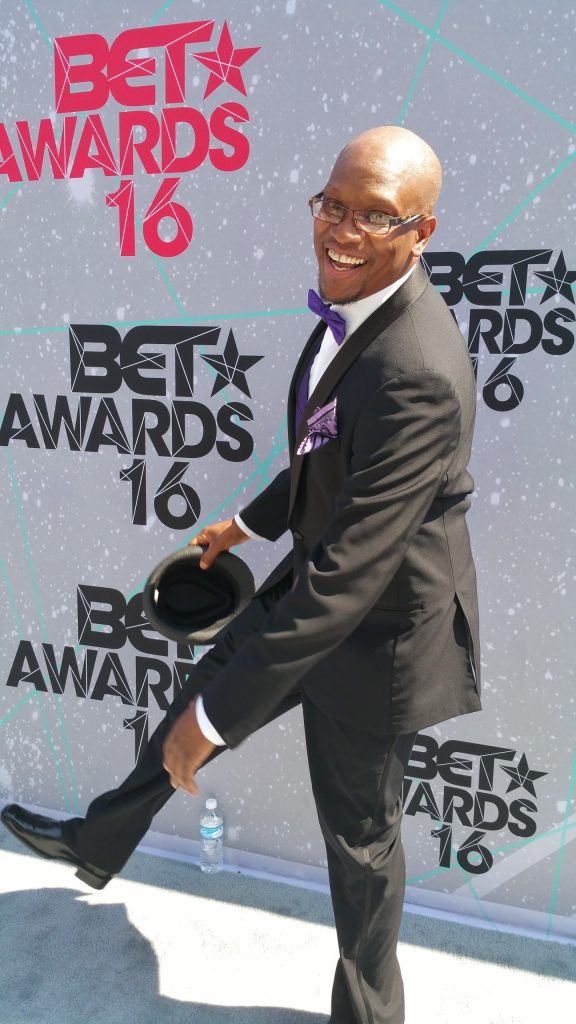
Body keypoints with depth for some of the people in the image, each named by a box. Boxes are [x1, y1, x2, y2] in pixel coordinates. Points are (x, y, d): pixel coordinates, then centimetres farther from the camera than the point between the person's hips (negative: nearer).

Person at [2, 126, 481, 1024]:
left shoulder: (416, 374, -34)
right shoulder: (351, 309, -4)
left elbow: (350, 574, -34)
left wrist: (218, 716, -28)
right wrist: (252, 522, 25)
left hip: (378, 628, -8)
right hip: (319, 578, 9)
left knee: (358, 832, 14)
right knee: (207, 685, 23)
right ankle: (100, 844, 53)